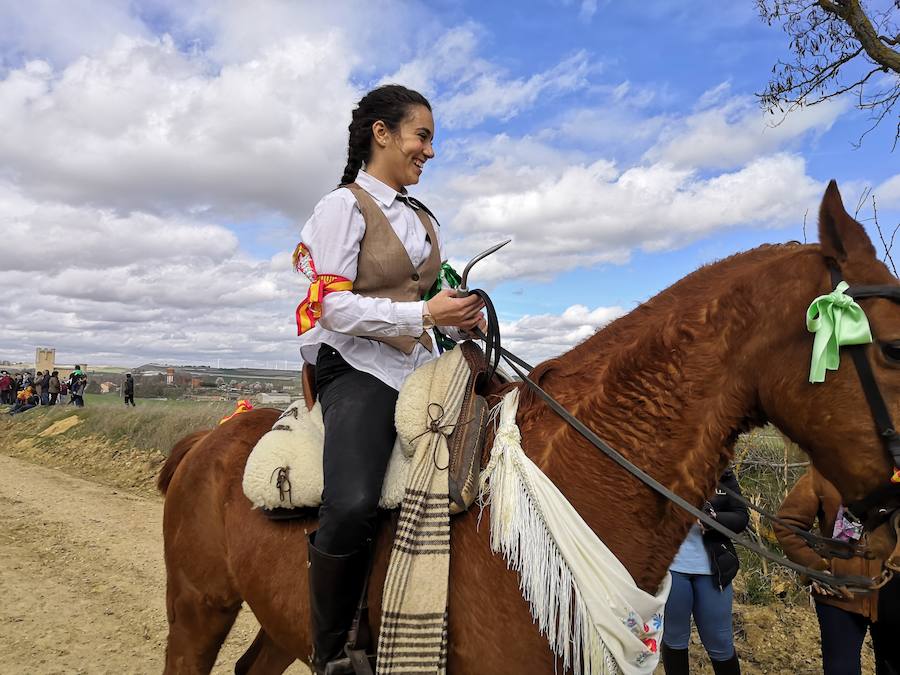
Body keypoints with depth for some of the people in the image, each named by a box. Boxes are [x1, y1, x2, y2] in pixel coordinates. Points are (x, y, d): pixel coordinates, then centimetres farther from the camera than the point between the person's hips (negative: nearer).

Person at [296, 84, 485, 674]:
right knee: (352, 507, -30)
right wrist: (425, 313, -18)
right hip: (358, 371, -8)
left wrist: (464, 321, 2)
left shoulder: (425, 219, 20)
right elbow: (336, 307, -12)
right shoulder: (344, 205, -2)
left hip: (420, 371, 8)